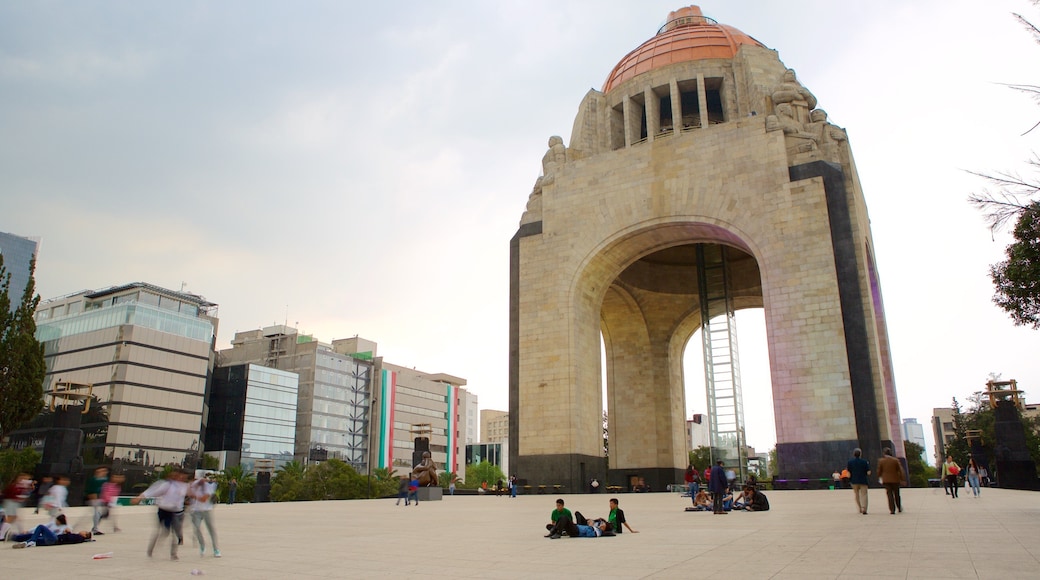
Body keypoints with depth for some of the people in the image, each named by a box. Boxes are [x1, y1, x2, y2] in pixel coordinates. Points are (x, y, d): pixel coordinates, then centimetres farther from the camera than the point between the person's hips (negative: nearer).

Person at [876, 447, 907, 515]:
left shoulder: (881, 461, -5)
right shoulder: (896, 460, -3)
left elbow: (879, 471, 0)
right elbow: (901, 470, -5)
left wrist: (880, 477, 20)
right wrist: (903, 480, 0)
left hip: (886, 480, -1)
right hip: (895, 480, 1)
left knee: (890, 495, 0)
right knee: (897, 494, 16)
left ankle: (892, 510, -7)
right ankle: (899, 508, 24)